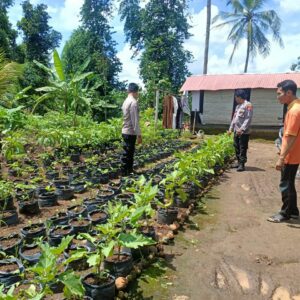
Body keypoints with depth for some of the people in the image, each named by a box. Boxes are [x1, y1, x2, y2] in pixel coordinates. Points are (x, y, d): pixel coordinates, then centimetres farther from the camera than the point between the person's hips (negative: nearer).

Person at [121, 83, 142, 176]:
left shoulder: (126, 101, 11)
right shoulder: (133, 102, -17)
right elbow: (135, 120, -21)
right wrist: (139, 134, -17)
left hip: (126, 131, 9)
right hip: (130, 132, -9)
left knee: (128, 153, 17)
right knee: (127, 154, -2)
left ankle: (129, 170, 28)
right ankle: (125, 173, 5)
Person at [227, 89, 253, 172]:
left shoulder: (248, 105, -9)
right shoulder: (238, 106, 18)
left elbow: (248, 119, -17)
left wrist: (242, 129, -24)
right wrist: (231, 129, 17)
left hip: (243, 132, -8)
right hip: (236, 131, 8)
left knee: (243, 149, -5)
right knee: (237, 148, 12)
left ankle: (242, 164, -2)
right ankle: (239, 162, 23)